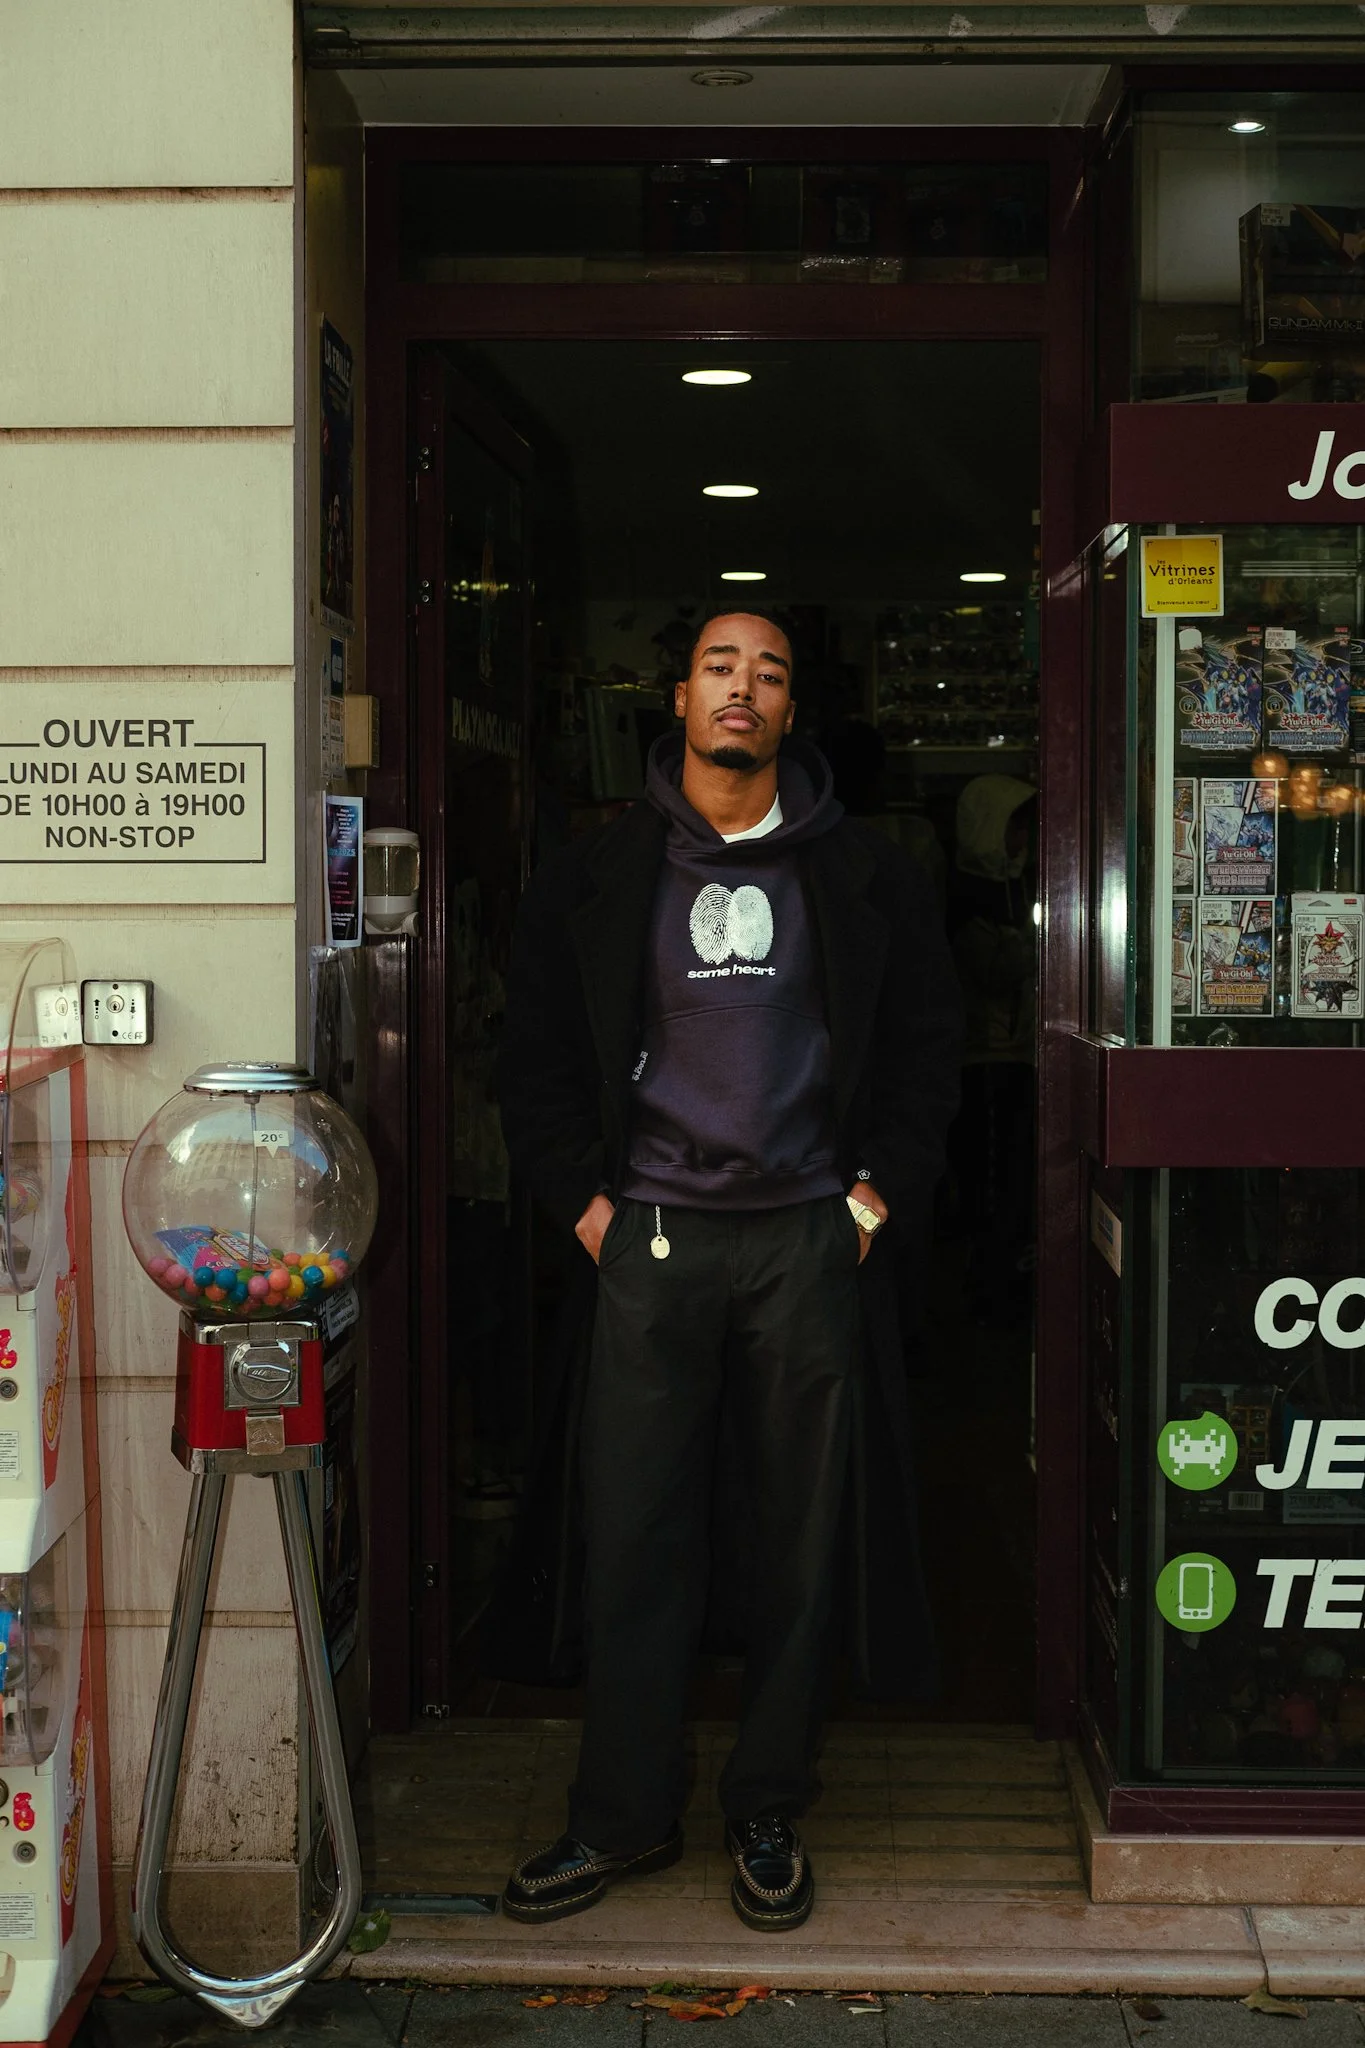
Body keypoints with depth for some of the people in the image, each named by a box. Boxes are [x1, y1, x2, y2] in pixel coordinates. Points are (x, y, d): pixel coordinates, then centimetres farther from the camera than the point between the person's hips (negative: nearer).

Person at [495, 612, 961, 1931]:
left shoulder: (862, 878, 7)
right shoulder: (597, 877, 7)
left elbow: (924, 1042, 10)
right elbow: (537, 1054, 9)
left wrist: (878, 1194, 2)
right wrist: (582, 1200, 1)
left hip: (808, 1238, 1)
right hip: (651, 1235, 0)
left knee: (799, 1538, 6)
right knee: (632, 1531, 2)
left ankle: (769, 1814, 19)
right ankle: (623, 1816, 15)